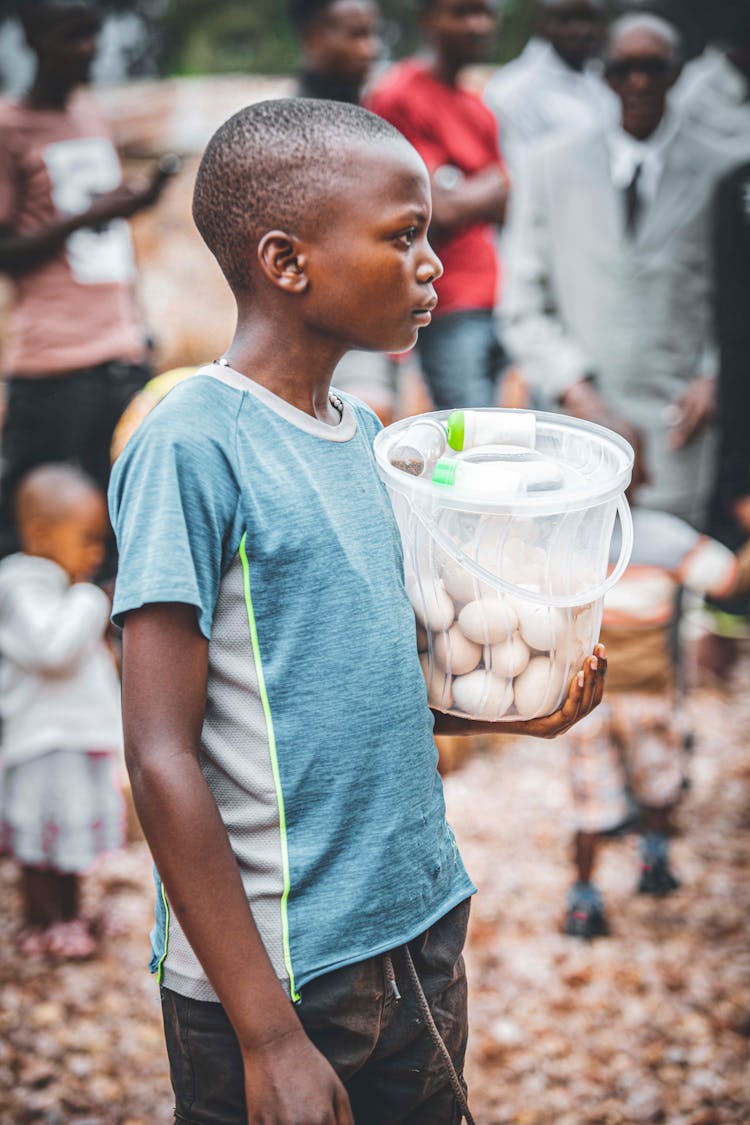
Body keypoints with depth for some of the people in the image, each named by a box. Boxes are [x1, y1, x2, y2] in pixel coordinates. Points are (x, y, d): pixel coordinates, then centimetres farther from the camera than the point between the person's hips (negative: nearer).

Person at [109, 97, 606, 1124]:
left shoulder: (356, 430, 7)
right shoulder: (190, 446, -17)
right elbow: (163, 759, -19)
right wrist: (268, 1034, -19)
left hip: (425, 929, 7)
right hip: (277, 970, -7)